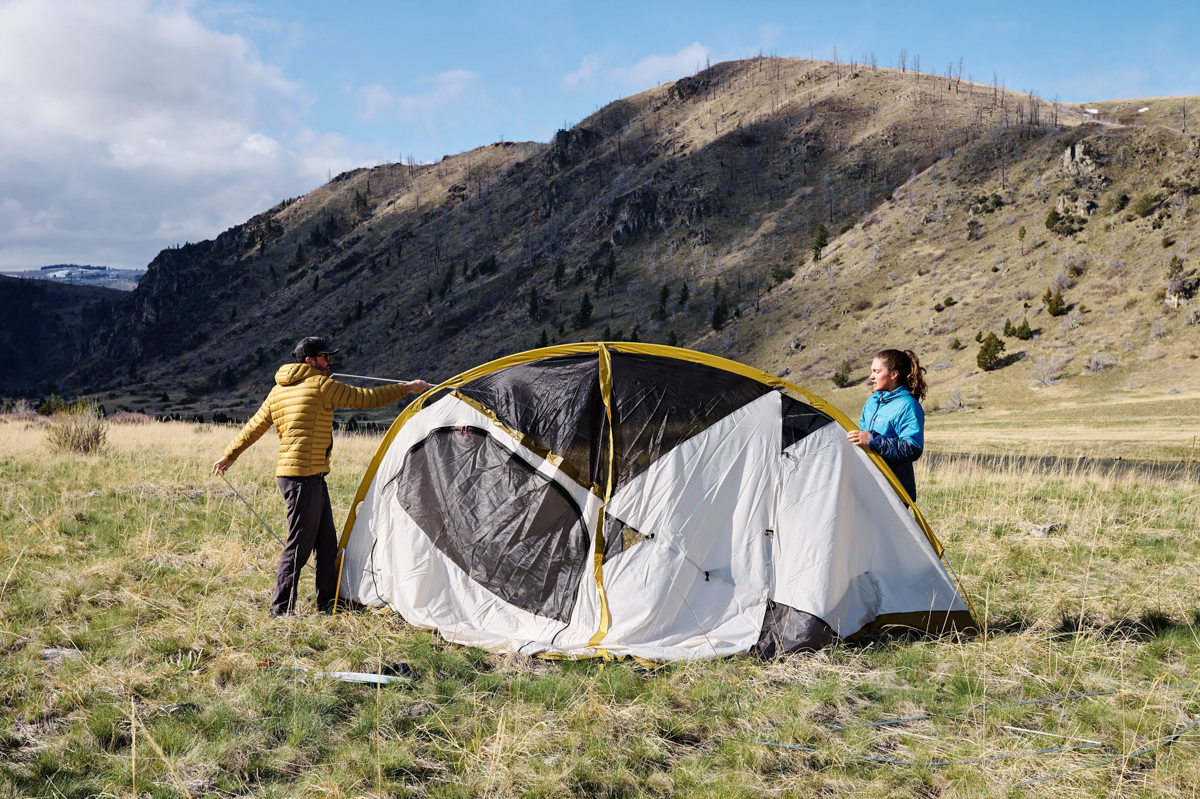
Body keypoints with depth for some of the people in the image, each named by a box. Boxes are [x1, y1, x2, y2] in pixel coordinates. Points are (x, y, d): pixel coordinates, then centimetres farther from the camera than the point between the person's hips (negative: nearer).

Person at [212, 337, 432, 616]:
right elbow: (366, 398, -8)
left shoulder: (278, 391, 16)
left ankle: (328, 602, 21)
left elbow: (254, 426, 22)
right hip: (304, 477, -9)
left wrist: (229, 455, 34)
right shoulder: (321, 385, -9)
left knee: (326, 542, 14)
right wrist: (407, 388, 2)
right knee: (299, 545, -4)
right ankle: (281, 610, 1)